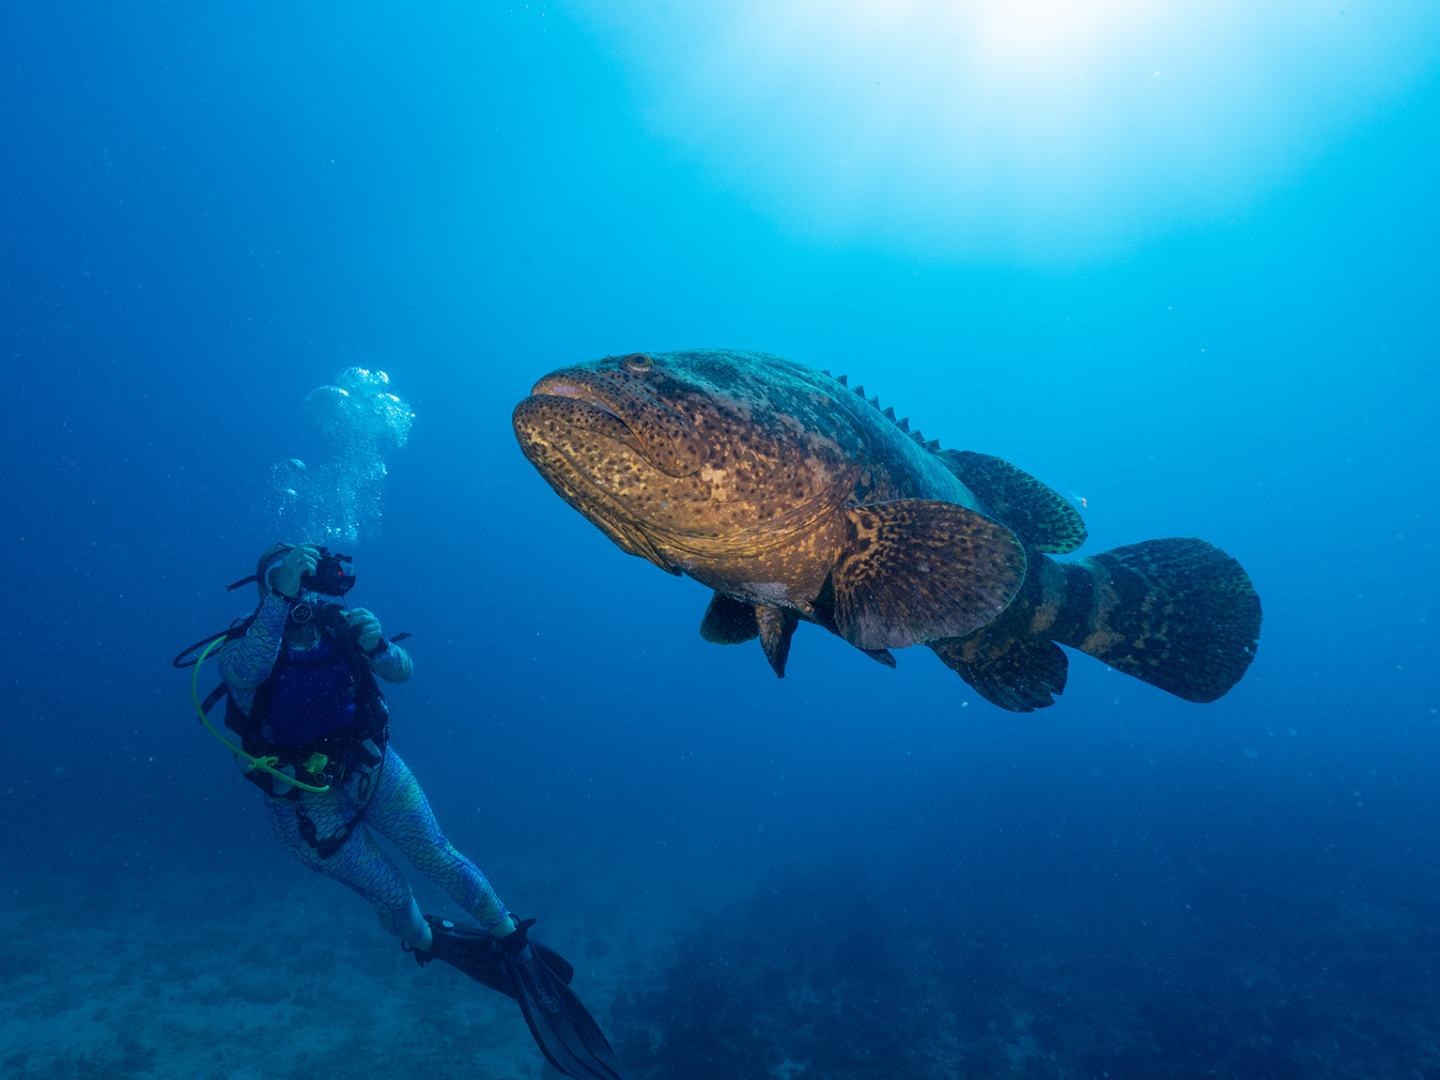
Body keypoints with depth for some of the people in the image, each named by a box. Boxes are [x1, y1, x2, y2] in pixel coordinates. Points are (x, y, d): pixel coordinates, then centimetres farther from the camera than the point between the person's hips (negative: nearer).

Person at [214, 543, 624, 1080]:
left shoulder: (340, 629, -12)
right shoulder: (245, 648, -19)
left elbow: (403, 671, -8)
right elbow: (245, 673, -42)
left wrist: (375, 643, -30)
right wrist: (280, 596, -53)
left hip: (373, 769, 2)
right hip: (305, 803, -2)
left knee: (440, 860, -5)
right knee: (391, 893, 4)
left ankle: (522, 955, 10)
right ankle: (433, 945, 39)